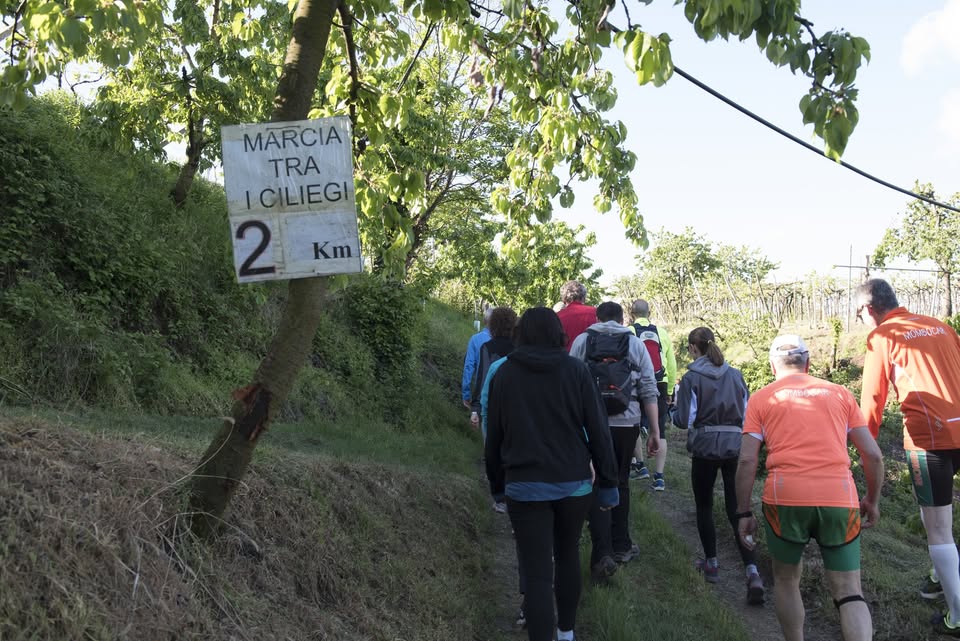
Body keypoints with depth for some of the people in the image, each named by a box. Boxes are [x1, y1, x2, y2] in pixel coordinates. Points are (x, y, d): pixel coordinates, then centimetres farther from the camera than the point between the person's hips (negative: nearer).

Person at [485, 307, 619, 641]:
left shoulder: (504, 373, 1)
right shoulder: (576, 370, -2)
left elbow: (494, 436, 5)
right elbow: (598, 429, -3)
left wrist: (497, 484, 15)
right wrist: (608, 481, 4)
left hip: (525, 486, -1)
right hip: (574, 482, 2)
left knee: (536, 572, -1)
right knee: (568, 555, 22)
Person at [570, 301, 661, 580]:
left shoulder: (582, 341, 5)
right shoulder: (636, 344, 8)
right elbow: (649, 390, 4)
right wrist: (655, 431, 7)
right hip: (627, 423, 2)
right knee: (620, 483, 17)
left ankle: (603, 554, -9)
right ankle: (621, 546, 28)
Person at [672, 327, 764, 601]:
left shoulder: (692, 378, -8)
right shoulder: (735, 374, 4)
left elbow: (684, 420, -10)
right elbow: (747, 413, 8)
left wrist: (673, 412, 11)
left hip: (705, 448, -3)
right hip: (735, 447, 3)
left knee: (704, 506, 16)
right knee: (736, 509, 5)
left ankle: (711, 564, 25)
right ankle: (752, 572, -8)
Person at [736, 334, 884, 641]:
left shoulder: (761, 399, 12)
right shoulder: (840, 393, 17)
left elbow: (747, 460, 3)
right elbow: (873, 454, 13)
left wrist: (743, 513, 8)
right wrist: (872, 501, 25)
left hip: (785, 499, -1)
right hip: (840, 499, 1)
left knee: (786, 578, 21)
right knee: (849, 593, 8)